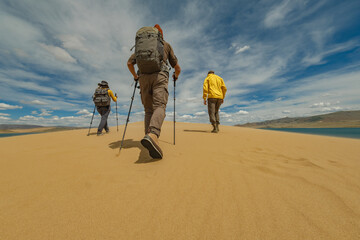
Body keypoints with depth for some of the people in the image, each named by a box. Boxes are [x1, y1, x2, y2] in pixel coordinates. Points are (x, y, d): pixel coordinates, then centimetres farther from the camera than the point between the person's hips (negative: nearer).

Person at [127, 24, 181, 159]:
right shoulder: (166, 44, 26)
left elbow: (129, 63, 23)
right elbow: (177, 68, 24)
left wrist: (135, 76, 39)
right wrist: (176, 76, 44)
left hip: (143, 77, 3)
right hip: (160, 75, -3)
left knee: (148, 110, 5)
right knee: (160, 106, -19)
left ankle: (149, 136, -3)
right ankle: (152, 135, -43)